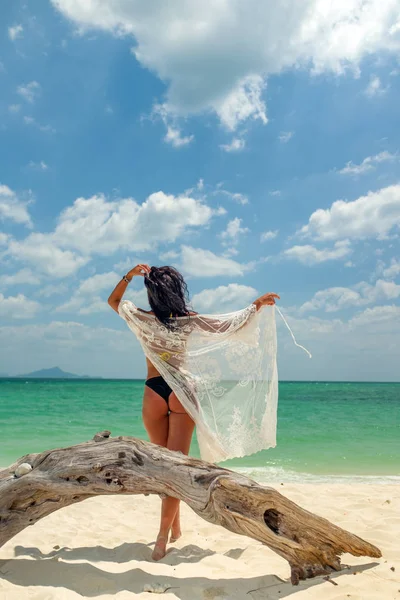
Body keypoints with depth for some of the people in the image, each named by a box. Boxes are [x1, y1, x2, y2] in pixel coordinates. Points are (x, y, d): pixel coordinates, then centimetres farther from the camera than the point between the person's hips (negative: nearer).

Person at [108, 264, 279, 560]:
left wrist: (129, 276, 2)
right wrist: (257, 304, 13)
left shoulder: (142, 319, -6)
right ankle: (165, 533, 0)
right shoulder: (190, 320, -7)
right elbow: (229, 325, 3)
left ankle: (174, 526, 25)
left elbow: (114, 300, 11)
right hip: (182, 393, -1)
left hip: (154, 394, 1)